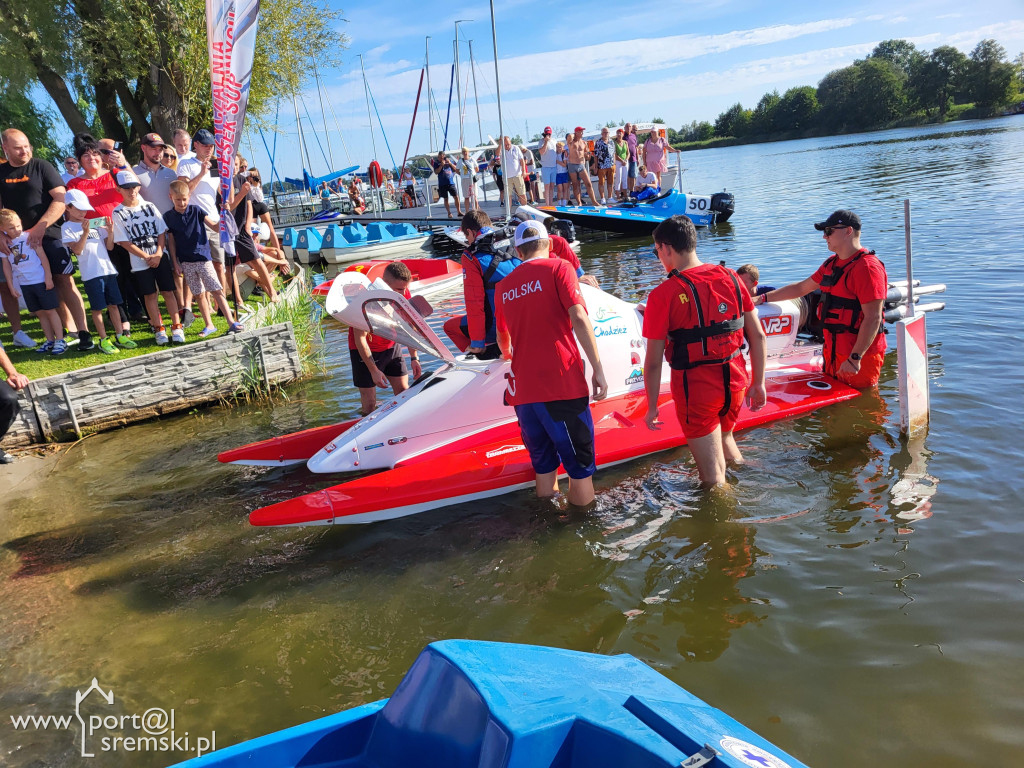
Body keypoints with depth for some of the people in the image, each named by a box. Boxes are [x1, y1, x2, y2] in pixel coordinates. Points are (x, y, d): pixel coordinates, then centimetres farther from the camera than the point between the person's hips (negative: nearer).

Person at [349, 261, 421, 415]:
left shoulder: (403, 293, -13)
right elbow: (360, 339, -25)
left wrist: (414, 358, -3)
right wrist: (374, 370, -26)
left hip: (391, 347, 6)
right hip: (365, 351, -5)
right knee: (369, 403, -5)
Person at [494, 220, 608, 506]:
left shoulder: (504, 286, 17)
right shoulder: (558, 268, 2)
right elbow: (578, 318, -12)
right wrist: (598, 368, -11)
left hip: (522, 389, 5)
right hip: (562, 384, -5)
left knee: (543, 465, 16)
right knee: (580, 470, 3)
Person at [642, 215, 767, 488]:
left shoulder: (663, 295, -16)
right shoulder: (731, 278, -2)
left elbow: (653, 361, -14)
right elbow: (757, 336, 2)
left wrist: (652, 407, -2)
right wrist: (758, 383, 13)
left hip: (696, 388, -6)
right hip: (735, 382, 6)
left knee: (714, 479, 9)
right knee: (724, 438, 34)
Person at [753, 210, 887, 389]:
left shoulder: (868, 267, -17)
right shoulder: (832, 264, 13)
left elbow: (873, 318, -22)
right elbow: (802, 288, 25)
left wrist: (855, 358, -26)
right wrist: (763, 298, 21)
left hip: (859, 356, -9)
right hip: (833, 352, 9)